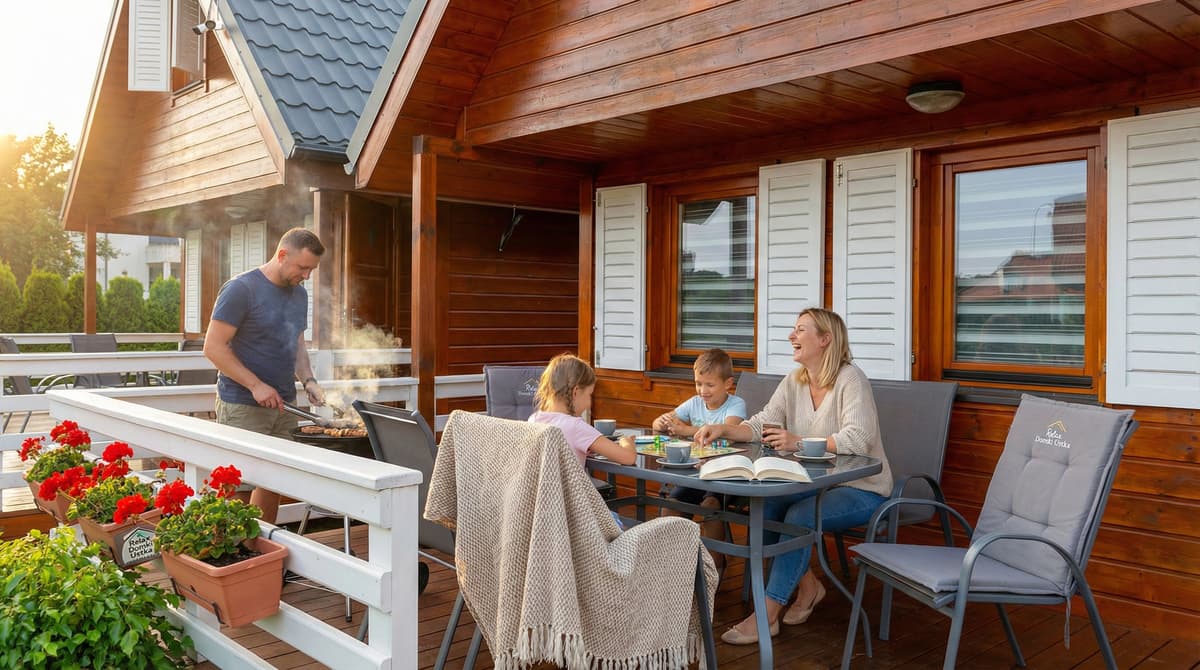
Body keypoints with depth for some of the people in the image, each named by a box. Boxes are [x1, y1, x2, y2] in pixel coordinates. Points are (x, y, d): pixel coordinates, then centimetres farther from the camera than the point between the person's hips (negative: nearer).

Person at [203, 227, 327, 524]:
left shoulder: (299, 293, 12)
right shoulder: (241, 289, -11)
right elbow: (213, 347, -13)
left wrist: (308, 380, 1)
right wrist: (256, 385, -18)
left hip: (283, 405, 7)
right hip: (242, 407, -7)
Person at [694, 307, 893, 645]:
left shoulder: (851, 380, -17)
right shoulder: (793, 383, 5)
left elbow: (857, 439, -29)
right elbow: (760, 425, -1)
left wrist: (799, 442, -36)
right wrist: (723, 429, -19)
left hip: (862, 489, -7)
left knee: (799, 516, -28)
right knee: (764, 506, -15)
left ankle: (766, 617, -21)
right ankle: (808, 585, 6)